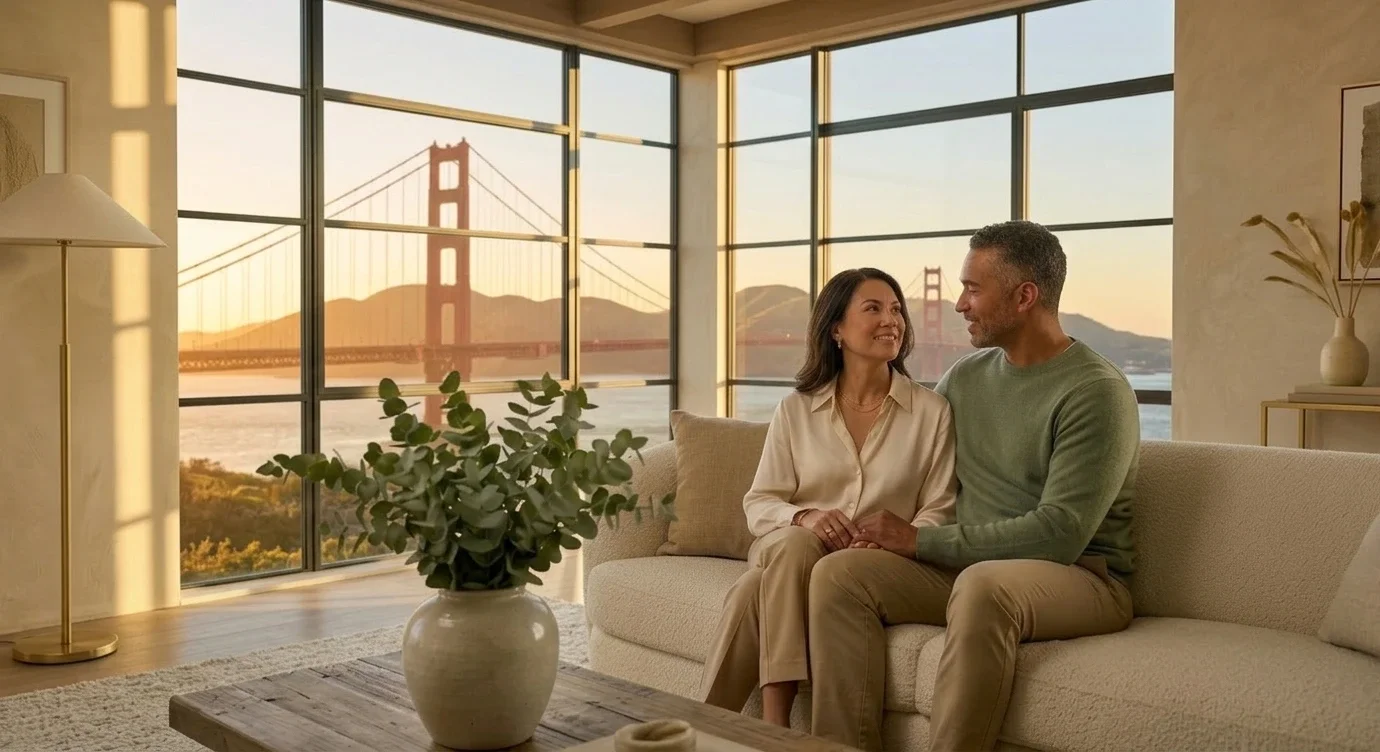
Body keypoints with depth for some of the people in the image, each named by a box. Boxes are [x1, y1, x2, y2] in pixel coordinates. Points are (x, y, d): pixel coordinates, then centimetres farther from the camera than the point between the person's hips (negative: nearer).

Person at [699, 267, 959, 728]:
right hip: (789, 551, 2)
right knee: (797, 544, -36)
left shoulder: (931, 411, 3)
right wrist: (804, 517, -20)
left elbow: (938, 510, 0)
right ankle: (774, 725, -34)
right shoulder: (795, 410, 6)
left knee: (758, 591, -30)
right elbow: (758, 504, 3)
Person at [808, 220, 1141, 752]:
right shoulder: (963, 378, 11)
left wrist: (921, 541, -15)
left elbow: (1060, 534, -19)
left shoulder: (1096, 392, -11)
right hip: (967, 567, 6)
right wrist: (886, 526, -1)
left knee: (983, 584, -39)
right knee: (838, 572, -17)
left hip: (1078, 576, -6)